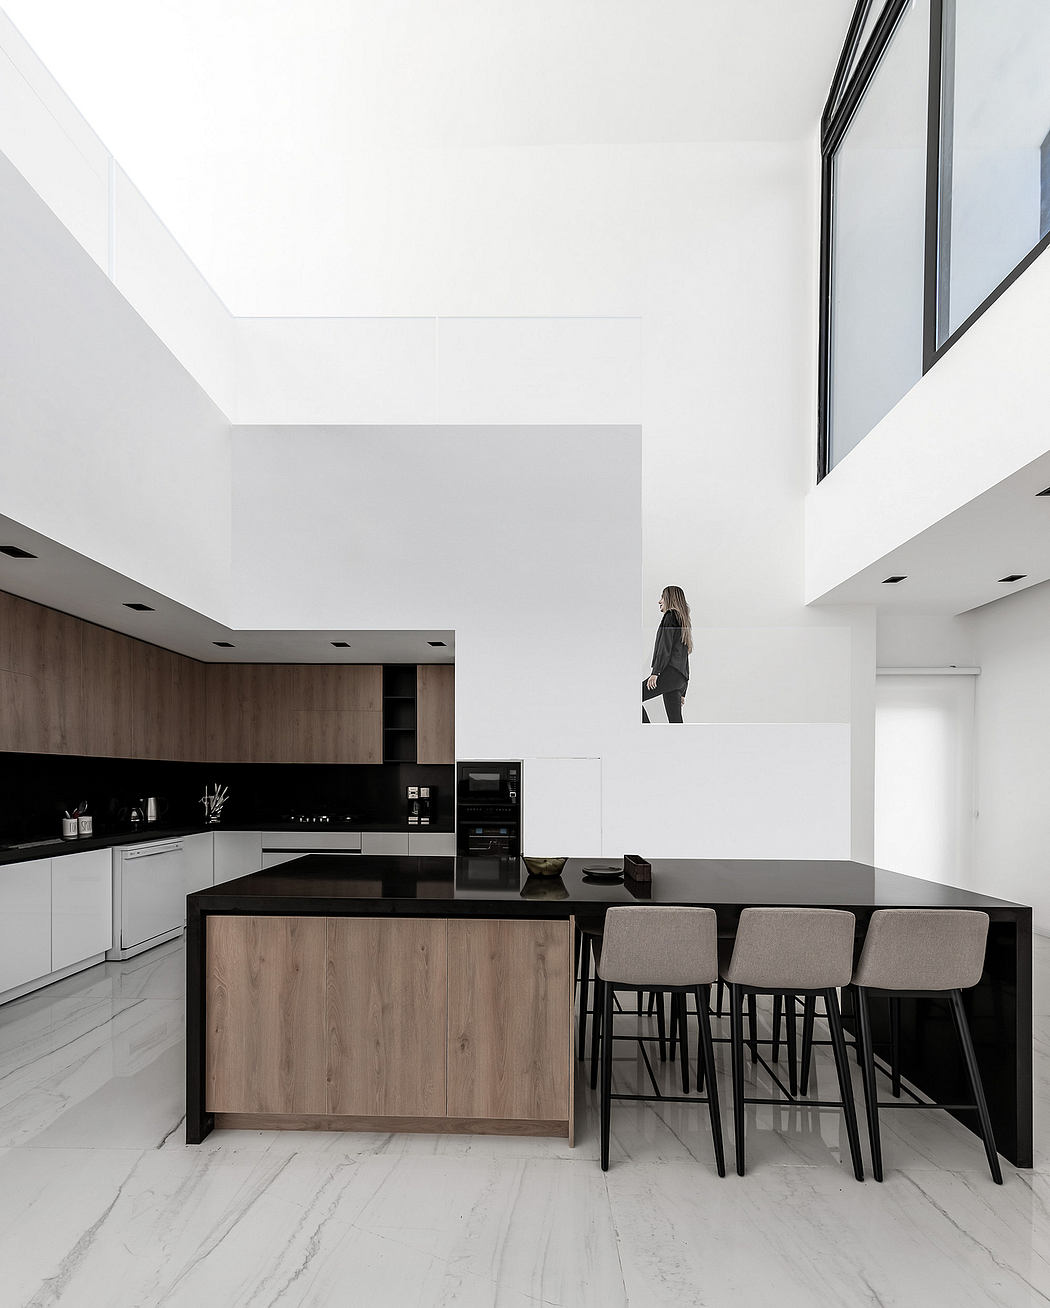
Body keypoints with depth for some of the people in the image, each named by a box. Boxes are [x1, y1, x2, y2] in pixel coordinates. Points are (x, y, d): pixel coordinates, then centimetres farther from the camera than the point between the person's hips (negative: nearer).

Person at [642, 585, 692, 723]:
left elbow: (665, 646, -12)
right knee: (675, 721, 3)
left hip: (670, 672, -9)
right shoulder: (684, 621, 29)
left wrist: (655, 672, -18)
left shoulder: (670, 615, 2)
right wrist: (682, 692, 27)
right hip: (681, 678, 9)